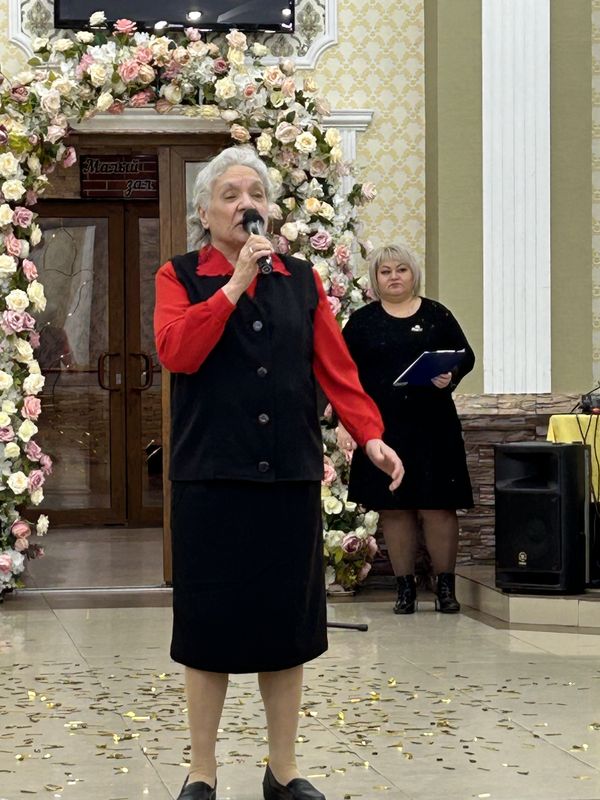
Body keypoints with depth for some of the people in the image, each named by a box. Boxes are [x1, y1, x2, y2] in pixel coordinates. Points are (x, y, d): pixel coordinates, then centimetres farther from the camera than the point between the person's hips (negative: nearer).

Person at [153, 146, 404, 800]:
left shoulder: (301, 281, 12)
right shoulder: (181, 278, 4)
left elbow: (336, 367, 4)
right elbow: (176, 351, -14)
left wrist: (370, 436, -9)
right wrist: (235, 282, -15)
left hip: (291, 475, 3)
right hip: (212, 475, -3)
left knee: (287, 623, 7)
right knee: (209, 623, 2)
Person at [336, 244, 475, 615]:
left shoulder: (436, 315, 7)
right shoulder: (363, 321, 8)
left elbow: (466, 356, 10)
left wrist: (450, 376, -12)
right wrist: (344, 421, -2)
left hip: (432, 427, -1)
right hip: (382, 428, 1)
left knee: (438, 508, -2)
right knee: (394, 509, 2)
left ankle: (446, 585, 9)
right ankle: (405, 587, 11)